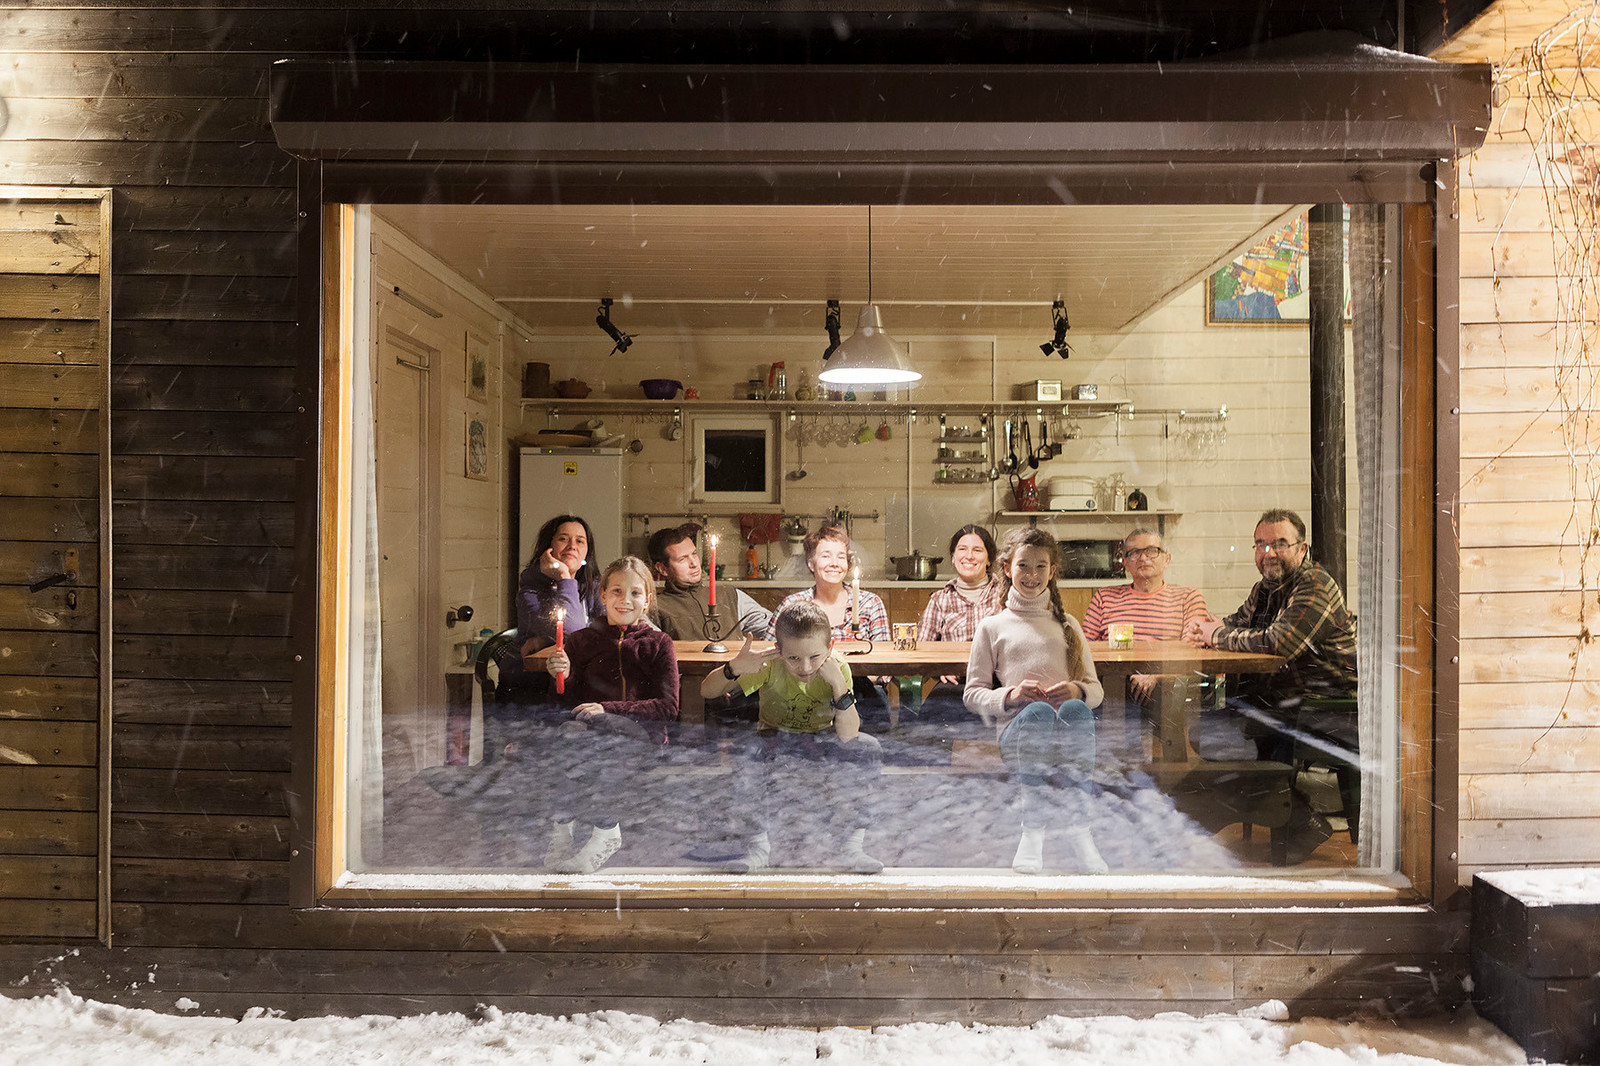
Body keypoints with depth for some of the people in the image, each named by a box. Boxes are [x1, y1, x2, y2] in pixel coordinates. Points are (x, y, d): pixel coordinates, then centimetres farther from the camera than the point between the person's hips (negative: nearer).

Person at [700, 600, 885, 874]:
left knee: (868, 748, -25)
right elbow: (707, 691, -18)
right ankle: (759, 843, -21)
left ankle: (851, 845, -18)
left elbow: (848, 735, -25)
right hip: (776, 744, -1)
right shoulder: (770, 665, -19)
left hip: (820, 745, 1)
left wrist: (839, 684, -36)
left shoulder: (837, 668, -17)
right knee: (750, 750, -35)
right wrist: (733, 668, -37)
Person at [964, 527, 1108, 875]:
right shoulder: (991, 627, 19)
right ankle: (1032, 829, -31)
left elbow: (1096, 688, 21)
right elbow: (973, 694, 13)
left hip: (1069, 728, 2)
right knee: (1038, 712, -38)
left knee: (1075, 710, -36)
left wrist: (1078, 692, -4)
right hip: (1017, 727, -1)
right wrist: (1010, 695, -8)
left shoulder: (1067, 624, 26)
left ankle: (1079, 826, -34)